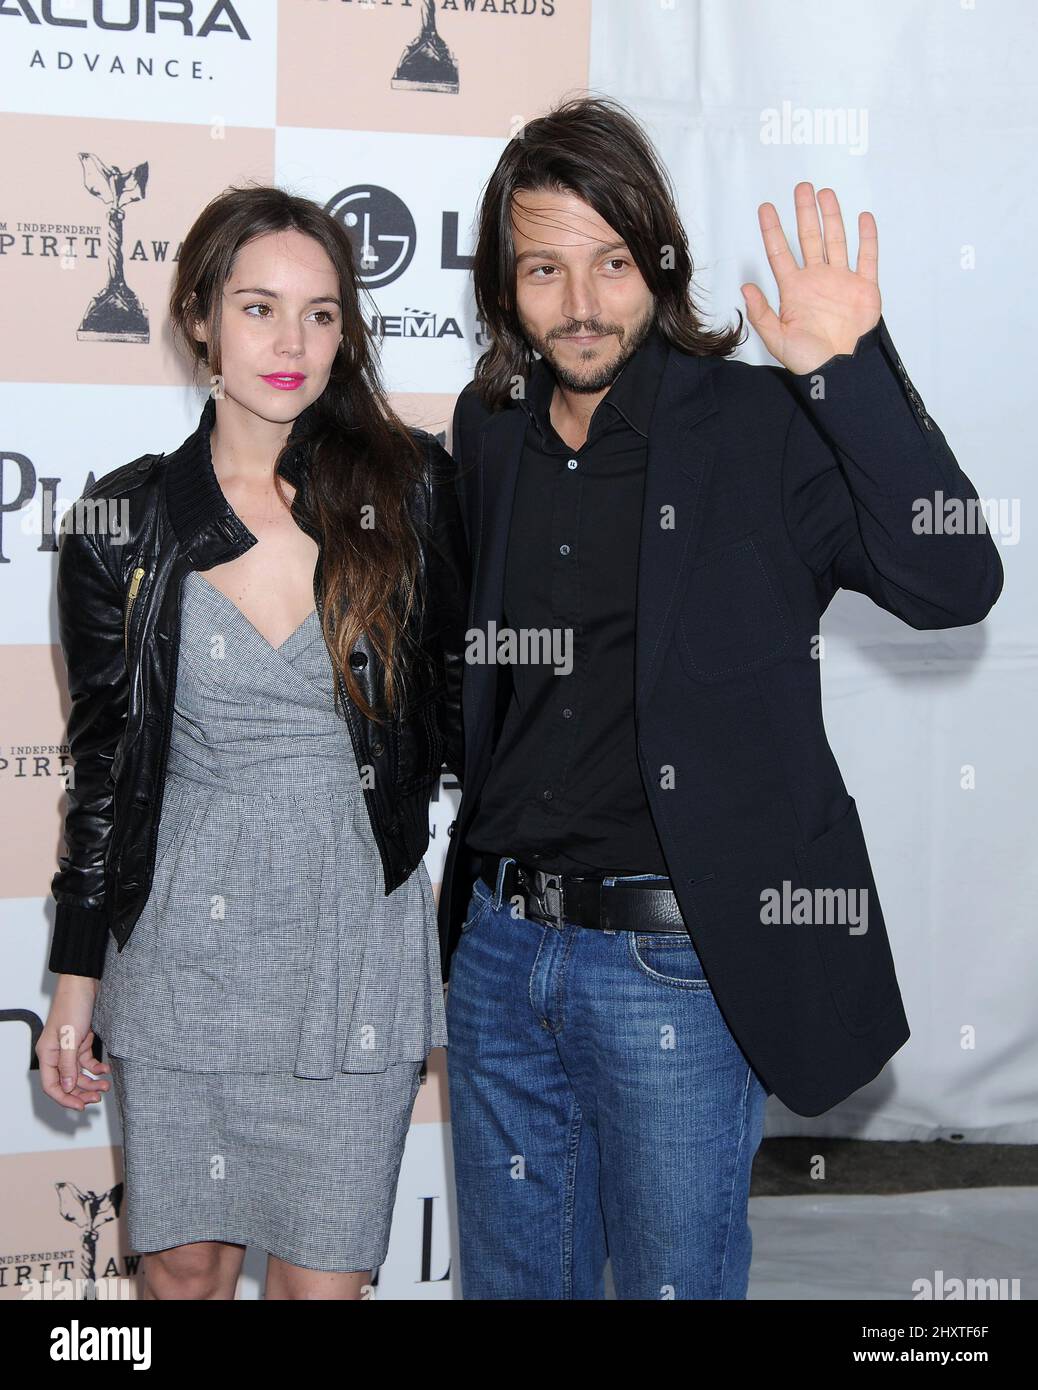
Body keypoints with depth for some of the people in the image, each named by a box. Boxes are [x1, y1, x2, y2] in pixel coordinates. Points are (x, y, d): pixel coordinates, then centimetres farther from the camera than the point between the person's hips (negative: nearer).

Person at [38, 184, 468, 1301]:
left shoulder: (407, 489, -3)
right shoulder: (125, 521, -2)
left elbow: (460, 703, 7)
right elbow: (102, 760, 4)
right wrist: (76, 978, 5)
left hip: (355, 939, -1)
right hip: (181, 945, 1)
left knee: (322, 1273, 8)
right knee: (182, 1261, 13)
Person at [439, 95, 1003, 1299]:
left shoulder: (758, 428, -8)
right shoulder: (489, 432, 7)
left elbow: (953, 585, -21)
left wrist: (853, 370, -28)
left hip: (679, 965, -5)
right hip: (501, 944, 5)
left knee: (675, 1280, 10)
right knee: (510, 1279, 19)